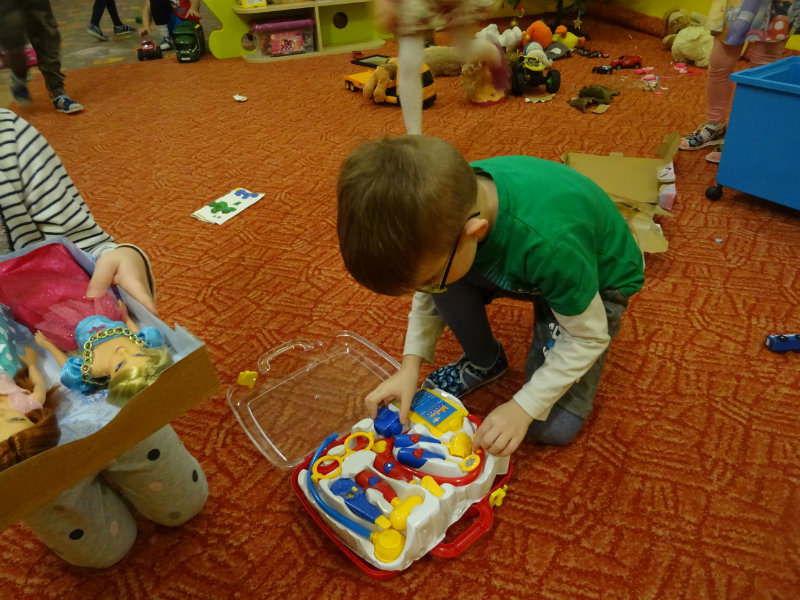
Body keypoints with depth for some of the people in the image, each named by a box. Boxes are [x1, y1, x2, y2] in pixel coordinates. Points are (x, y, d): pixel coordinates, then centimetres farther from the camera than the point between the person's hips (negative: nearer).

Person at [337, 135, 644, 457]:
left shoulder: (550, 242, -44)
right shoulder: (444, 207, -27)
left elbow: (588, 337, -26)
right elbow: (429, 295, -8)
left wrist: (523, 406, -25)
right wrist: (411, 364, -18)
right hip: (516, 265, 5)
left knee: (552, 427, -15)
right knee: (432, 272, -23)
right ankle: (484, 361, 3)